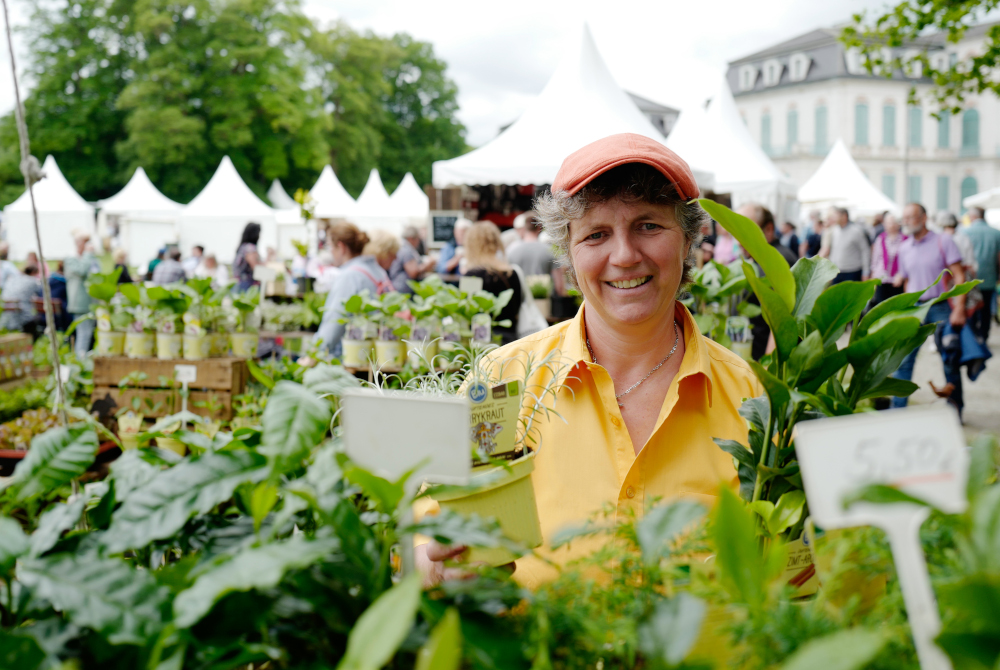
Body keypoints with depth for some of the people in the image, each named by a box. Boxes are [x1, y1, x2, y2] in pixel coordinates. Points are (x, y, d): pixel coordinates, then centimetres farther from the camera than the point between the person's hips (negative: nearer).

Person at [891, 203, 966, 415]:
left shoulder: (943, 242, -3)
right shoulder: (904, 248, 10)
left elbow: (959, 276, -7)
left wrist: (959, 309, -17)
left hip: (940, 308, -4)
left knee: (950, 361, 2)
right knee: (902, 359, -2)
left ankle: (955, 411, 13)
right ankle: (897, 409, 4)